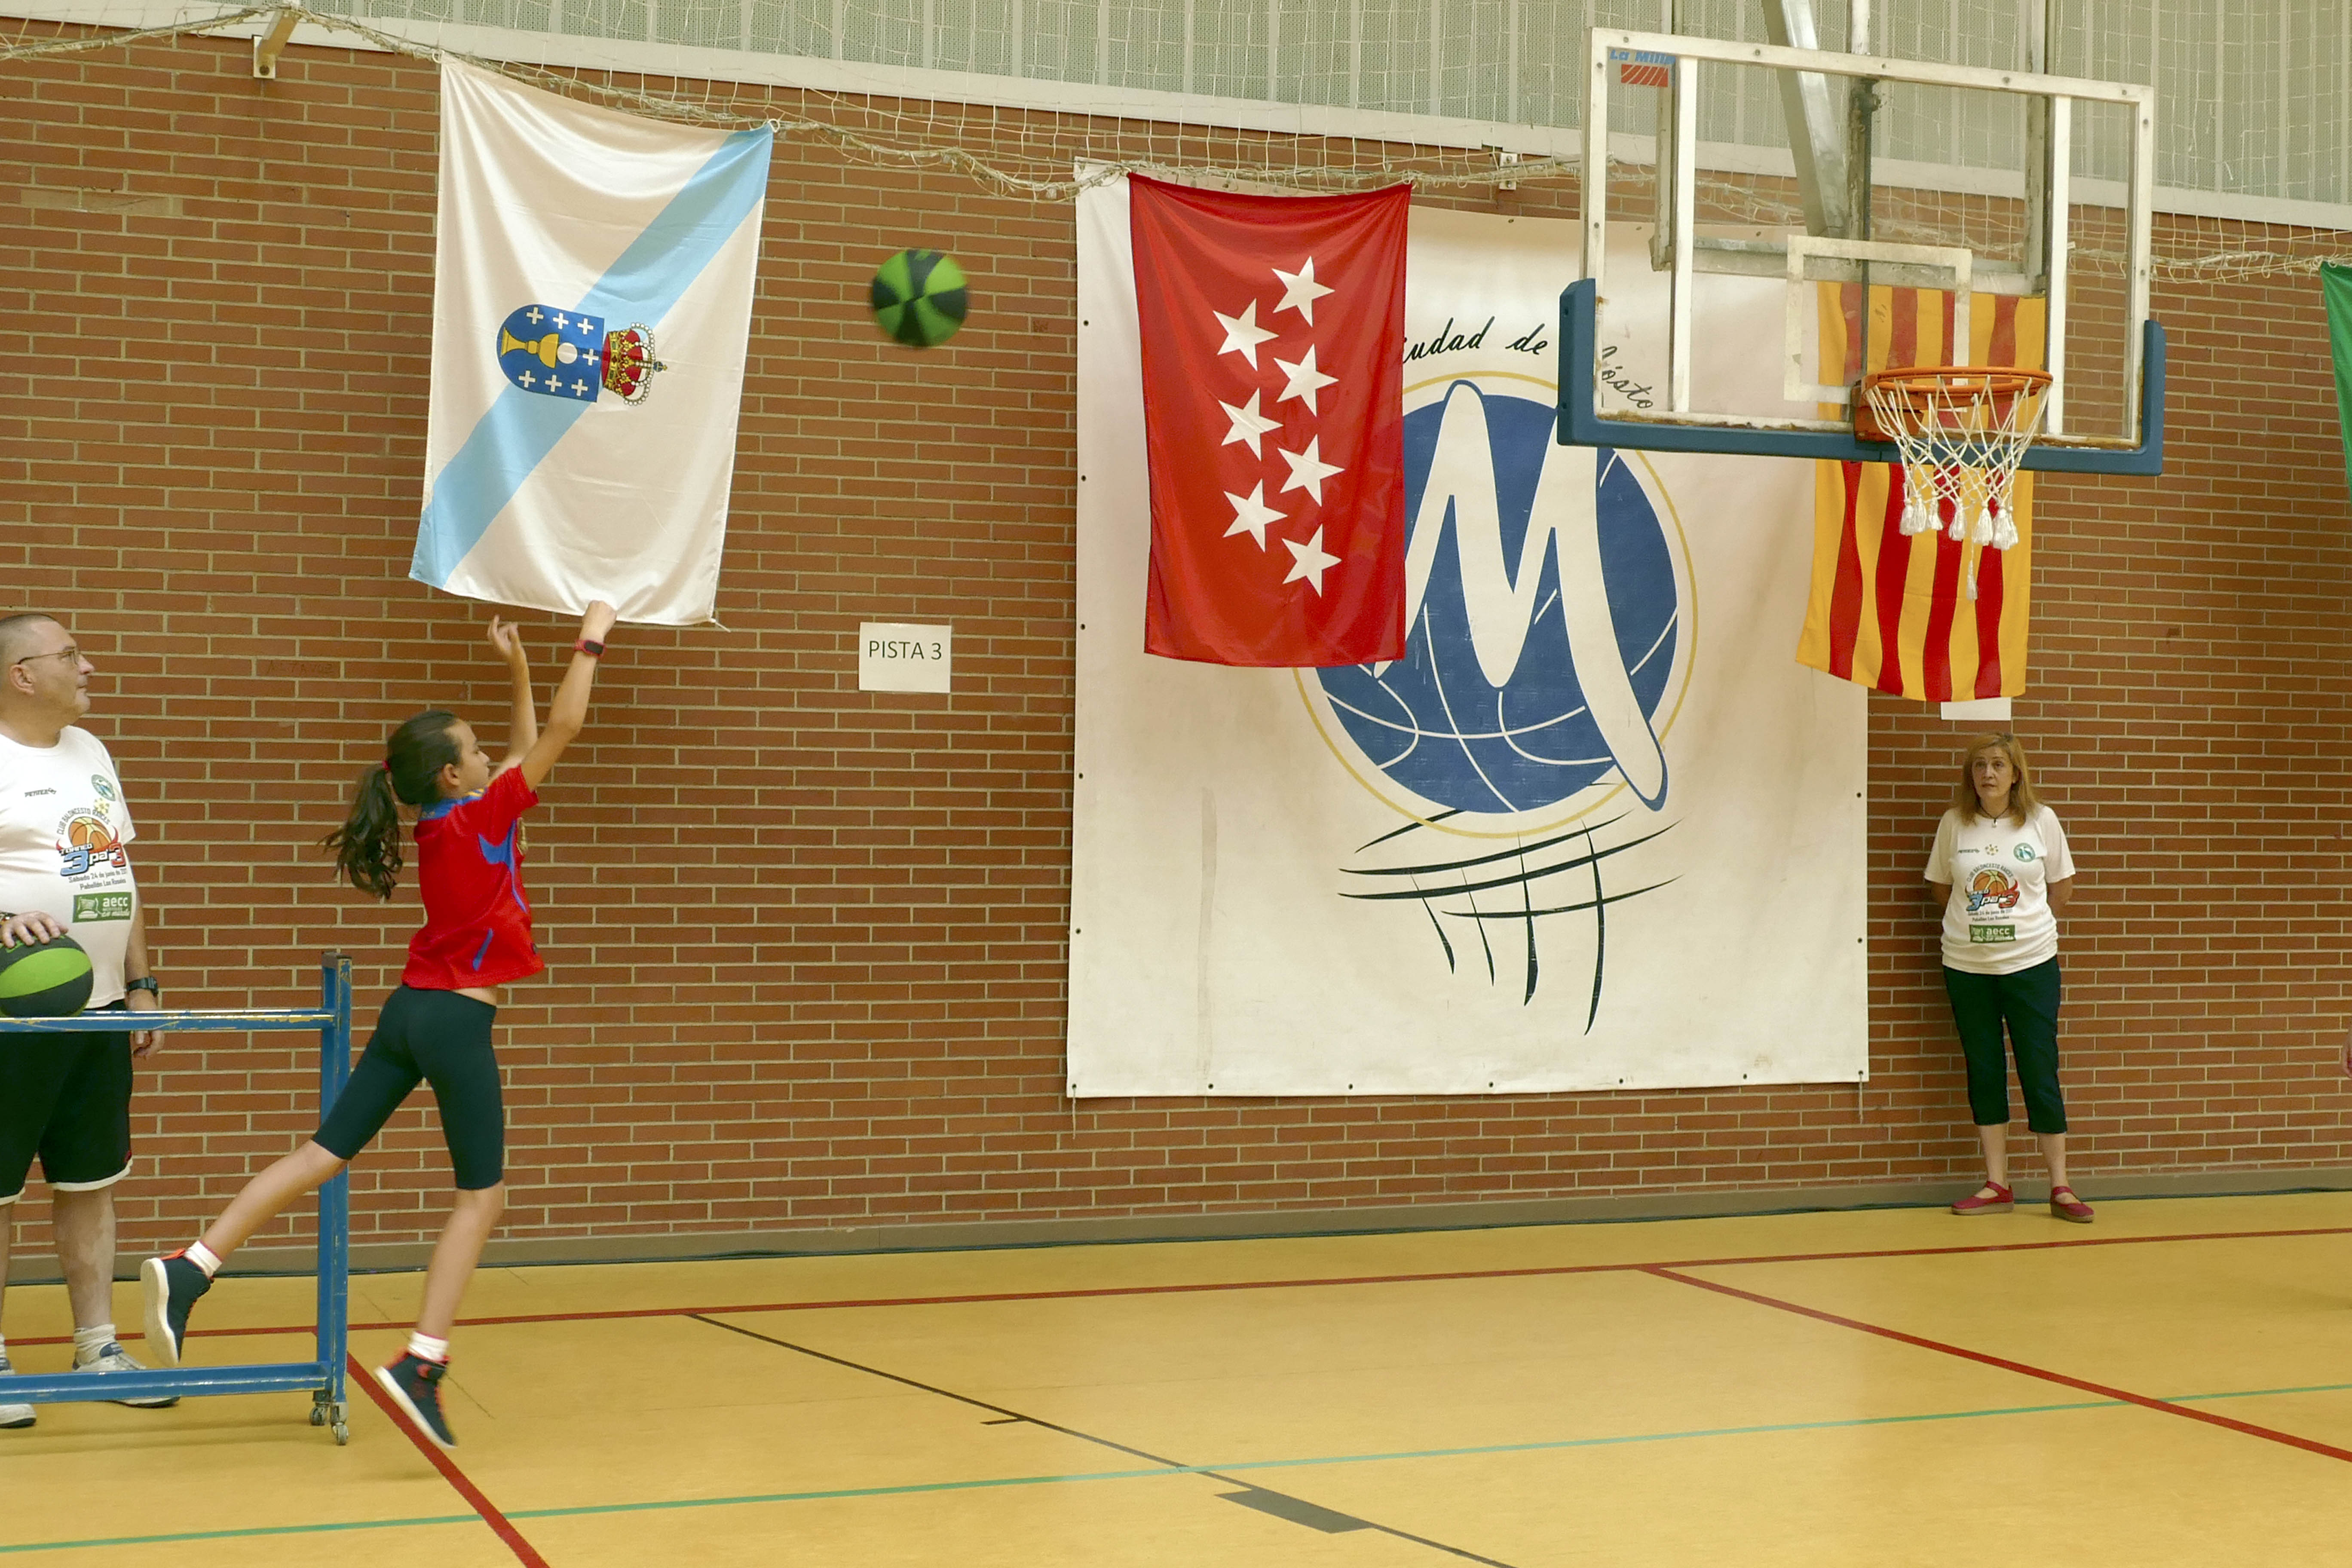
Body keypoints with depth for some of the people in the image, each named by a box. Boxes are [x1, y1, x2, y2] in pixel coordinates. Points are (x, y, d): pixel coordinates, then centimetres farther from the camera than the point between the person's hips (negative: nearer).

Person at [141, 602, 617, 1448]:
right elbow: (561, 731, -11)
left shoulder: (440, 821, 9)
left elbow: (526, 748, 24)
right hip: (457, 1023, -8)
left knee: (323, 1155, 6)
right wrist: (590, 642, -1)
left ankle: (188, 1270, -5)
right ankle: (422, 1363, -10)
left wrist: (517, 666, 20)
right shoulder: (479, 817, -12)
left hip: (410, 1013, 8)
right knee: (481, 1194, 0)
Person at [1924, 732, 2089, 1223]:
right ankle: (1996, 1186, 13)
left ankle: (2060, 1187, 3)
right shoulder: (1954, 824, 1)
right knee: (1984, 1072, 6)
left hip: (2031, 963, -2)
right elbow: (1939, 887, 11)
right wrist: (1972, 925, 7)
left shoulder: (2042, 821, -1)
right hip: (1967, 966, 2)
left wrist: (2026, 925, 8)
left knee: (2040, 1072, -2)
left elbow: (2062, 886, 9)